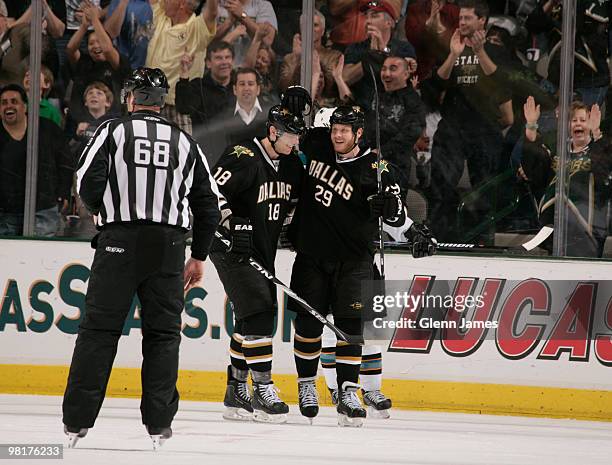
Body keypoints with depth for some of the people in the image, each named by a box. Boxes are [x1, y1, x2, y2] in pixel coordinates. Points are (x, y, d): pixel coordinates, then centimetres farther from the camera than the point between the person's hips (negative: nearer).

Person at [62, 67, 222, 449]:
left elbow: (88, 181, -7)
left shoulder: (112, 130, 5)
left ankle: (77, 420, -2)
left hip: (119, 242, -2)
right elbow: (208, 202, 13)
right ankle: (159, 424, 3)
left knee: (99, 329, 1)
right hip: (168, 245, 2)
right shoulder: (184, 142, 14)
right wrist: (199, 256, 19)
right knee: (163, 333, 8)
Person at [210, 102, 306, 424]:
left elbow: (292, 199, 25)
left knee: (256, 319, 10)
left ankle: (236, 392, 18)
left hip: (263, 252, 9)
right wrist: (233, 224, -26)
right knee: (257, 312, -16)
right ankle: (262, 391, -16)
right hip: (232, 248, -9)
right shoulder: (244, 159, -17)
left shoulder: (290, 165, 9)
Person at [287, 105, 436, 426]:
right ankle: (306, 385, 19)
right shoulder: (316, 145, 1)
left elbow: (394, 213, -9)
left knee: (350, 324, -9)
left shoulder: (375, 169, -10)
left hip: (353, 259, -3)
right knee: (308, 324, 3)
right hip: (312, 254, 3)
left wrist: (413, 232, -24)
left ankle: (348, 392, -7)